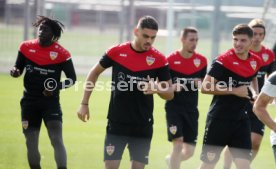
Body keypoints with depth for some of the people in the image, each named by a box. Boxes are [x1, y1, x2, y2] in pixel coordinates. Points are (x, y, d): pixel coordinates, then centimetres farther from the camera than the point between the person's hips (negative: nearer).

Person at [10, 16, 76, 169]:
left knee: (57, 140, -14)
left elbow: (72, 78, -1)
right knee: (31, 143, 7)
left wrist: (57, 87, -18)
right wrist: (15, 72, -11)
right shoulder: (26, 47, 1)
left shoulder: (61, 53, -9)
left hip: (51, 101, -3)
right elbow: (18, 68, 13)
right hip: (29, 101, 3)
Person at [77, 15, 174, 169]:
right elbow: (95, 72, 11)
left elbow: (170, 94, 1)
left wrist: (157, 89, -22)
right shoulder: (117, 52, -4)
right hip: (116, 124, 0)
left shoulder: (159, 59, -5)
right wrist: (84, 103, 8)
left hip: (143, 127, 0)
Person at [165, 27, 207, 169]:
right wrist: (173, 87, -23)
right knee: (178, 144, -16)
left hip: (191, 109, 4)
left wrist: (200, 83, -8)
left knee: (189, 151, 5)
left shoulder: (201, 61, 3)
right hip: (174, 108, -4)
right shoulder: (170, 60, -8)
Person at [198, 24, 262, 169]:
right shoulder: (224, 60, -15)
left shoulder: (255, 62, 4)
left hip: (240, 119, 5)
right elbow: (205, 87, -18)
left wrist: (254, 93, 6)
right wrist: (234, 91, -20)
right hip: (219, 119, -5)